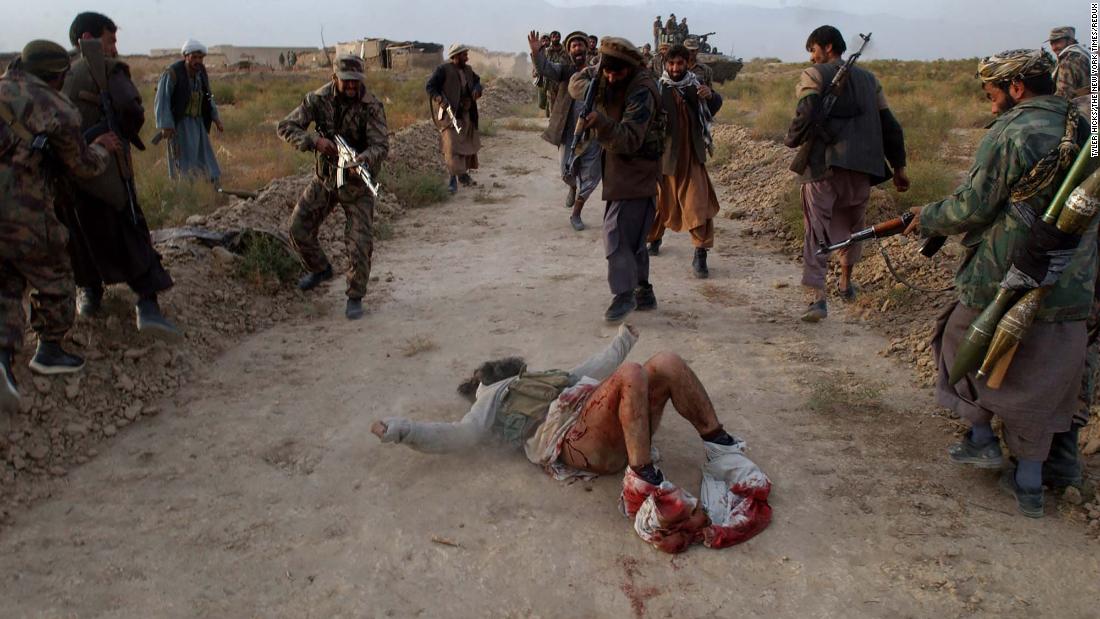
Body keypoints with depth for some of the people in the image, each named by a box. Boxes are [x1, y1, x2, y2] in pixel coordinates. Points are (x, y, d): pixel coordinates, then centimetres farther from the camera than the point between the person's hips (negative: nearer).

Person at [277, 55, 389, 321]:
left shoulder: (371, 106, -17)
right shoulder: (318, 99, -9)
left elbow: (381, 145, -24)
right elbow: (286, 126, -10)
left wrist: (362, 159, -46)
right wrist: (315, 141, -28)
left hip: (357, 182, -3)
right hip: (324, 178, 3)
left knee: (360, 242, -8)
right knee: (298, 227, 4)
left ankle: (355, 298, 11)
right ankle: (320, 269, 32)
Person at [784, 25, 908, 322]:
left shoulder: (813, 75, 0)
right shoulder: (868, 78, 16)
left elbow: (805, 117, -16)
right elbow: (889, 125, 14)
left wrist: (791, 140, 3)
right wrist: (898, 166, 18)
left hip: (823, 165, -5)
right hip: (862, 167, 5)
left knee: (816, 232, -2)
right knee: (851, 226, 22)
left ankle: (817, 298, -11)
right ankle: (845, 283, 34)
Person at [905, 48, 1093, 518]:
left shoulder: (1009, 134, -14)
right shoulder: (1086, 131, 7)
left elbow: (971, 210, -13)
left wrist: (927, 218, 5)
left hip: (1005, 282, -6)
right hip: (1071, 292, 6)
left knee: (964, 340, 21)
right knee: (1040, 385, 15)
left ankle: (982, 439, 24)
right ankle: (1029, 483, 21)